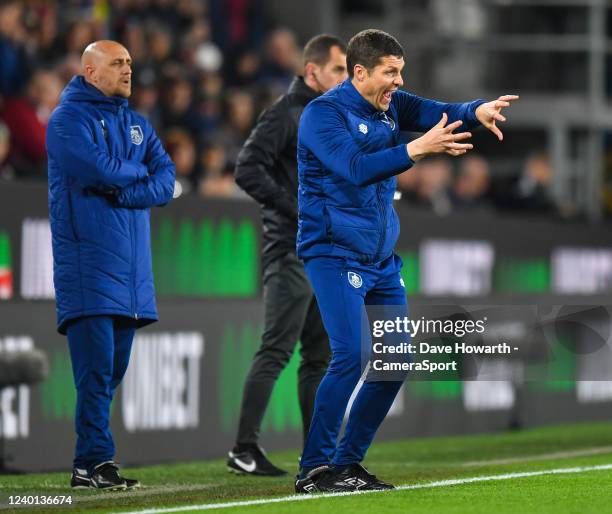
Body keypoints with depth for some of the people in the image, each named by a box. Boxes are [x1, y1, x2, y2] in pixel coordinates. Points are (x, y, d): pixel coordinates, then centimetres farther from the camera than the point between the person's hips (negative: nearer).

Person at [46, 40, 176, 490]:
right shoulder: (68, 118, -3)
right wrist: (138, 171, 0)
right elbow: (99, 170, -19)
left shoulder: (136, 124, 18)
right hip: (89, 263, -7)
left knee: (112, 367, 8)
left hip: (130, 263, 7)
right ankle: (94, 463, -12)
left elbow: (166, 181, 6)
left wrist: (121, 190, -11)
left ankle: (93, 457, 13)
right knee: (96, 365, -12)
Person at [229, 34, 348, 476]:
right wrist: (296, 210, -19)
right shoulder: (286, 113, -9)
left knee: (320, 356, 10)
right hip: (292, 252, -9)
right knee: (276, 351, -10)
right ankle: (245, 448, -8)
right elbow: (248, 169, -19)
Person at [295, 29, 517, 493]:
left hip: (383, 259, 8)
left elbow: (440, 113, -5)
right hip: (335, 256, -8)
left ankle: (348, 462, 16)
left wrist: (477, 111, -27)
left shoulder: (391, 105, 8)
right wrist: (416, 150, -37)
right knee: (351, 358, -18)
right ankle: (314, 468, -10)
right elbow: (355, 167, -28)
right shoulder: (323, 113, -13)